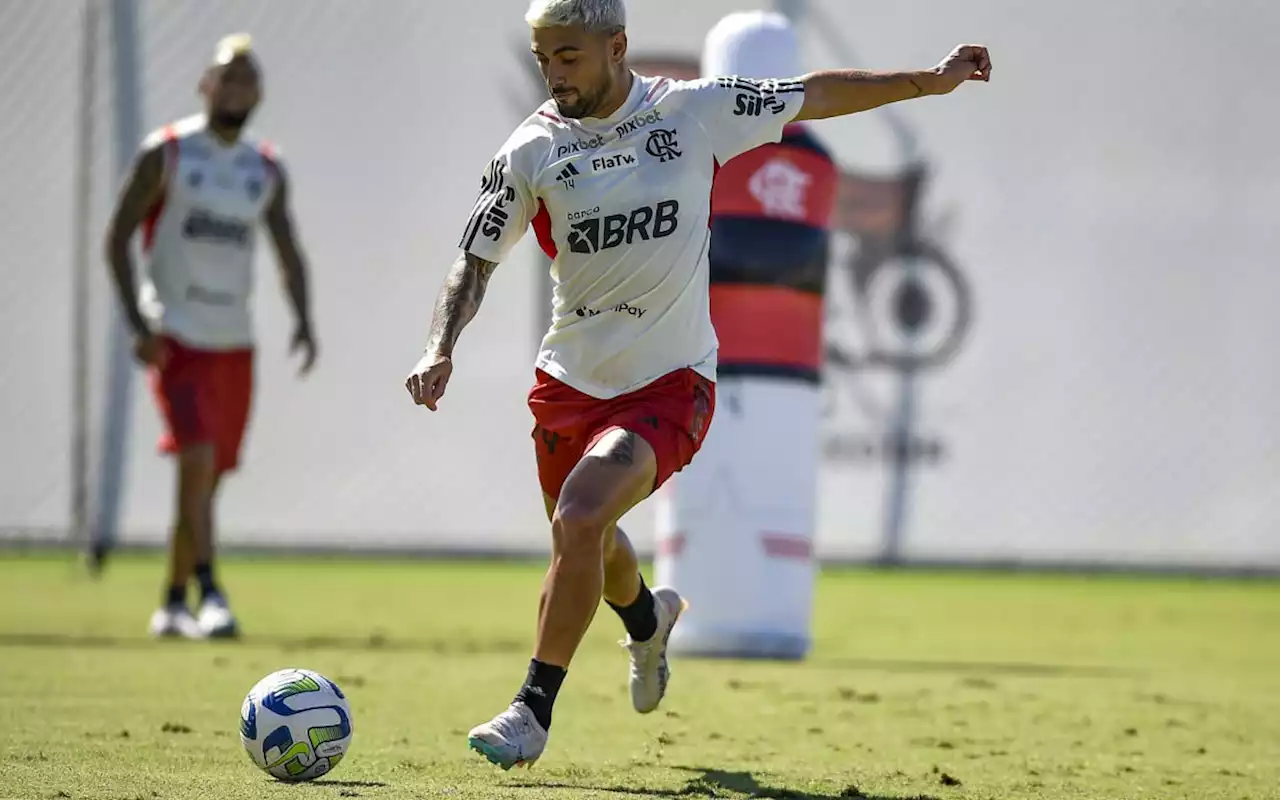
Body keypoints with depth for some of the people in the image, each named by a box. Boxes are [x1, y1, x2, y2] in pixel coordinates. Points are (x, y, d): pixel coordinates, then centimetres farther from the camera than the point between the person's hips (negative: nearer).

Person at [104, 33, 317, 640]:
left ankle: (172, 604, 20)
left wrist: (303, 321, -5)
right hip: (176, 335, -5)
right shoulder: (166, 153, -2)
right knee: (198, 458, -22)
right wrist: (137, 322, -14)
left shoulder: (267, 171, 11)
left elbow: (289, 254, 13)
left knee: (208, 476, 8)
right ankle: (208, 593, -26)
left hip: (234, 342, 5)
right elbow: (118, 238, -3)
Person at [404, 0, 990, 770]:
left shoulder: (697, 111, -8)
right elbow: (476, 264, 1)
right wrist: (440, 351, -15)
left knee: (579, 519, -24)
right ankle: (649, 619, 58)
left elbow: (814, 96, 7)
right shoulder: (531, 152, -6)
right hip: (569, 382, 4)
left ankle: (534, 711, -13)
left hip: (669, 383, -4)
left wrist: (930, 82, 11)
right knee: (588, 538, 21)